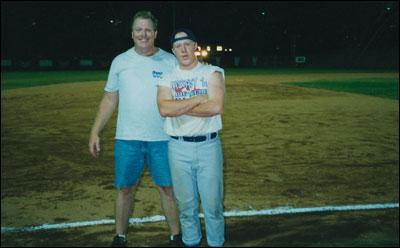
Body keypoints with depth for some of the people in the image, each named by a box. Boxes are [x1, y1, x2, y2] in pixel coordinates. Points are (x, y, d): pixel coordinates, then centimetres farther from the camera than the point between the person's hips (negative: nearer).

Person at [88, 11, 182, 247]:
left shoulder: (170, 61, 1)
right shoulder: (120, 61, 5)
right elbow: (110, 99, 7)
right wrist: (95, 132, 3)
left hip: (163, 139, -1)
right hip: (128, 139, 1)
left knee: (168, 187, 6)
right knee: (126, 188, 9)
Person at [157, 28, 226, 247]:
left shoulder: (212, 73, 0)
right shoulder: (167, 77, 5)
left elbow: (217, 107, -16)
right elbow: (164, 109, -13)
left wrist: (179, 108, -10)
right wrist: (199, 99, -13)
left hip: (209, 145, -1)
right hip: (178, 147, 2)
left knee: (213, 204, 5)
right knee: (186, 204, 12)